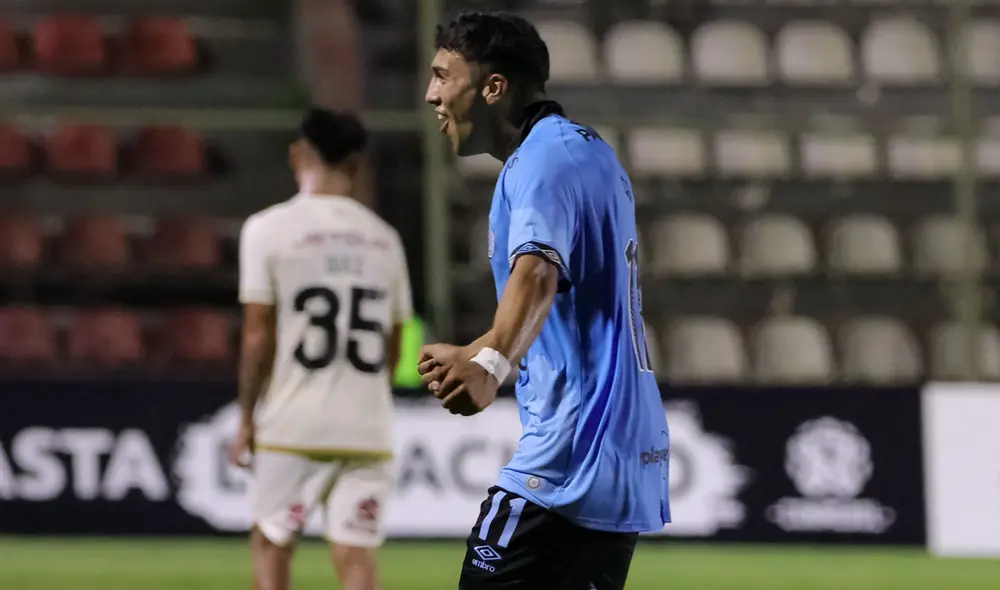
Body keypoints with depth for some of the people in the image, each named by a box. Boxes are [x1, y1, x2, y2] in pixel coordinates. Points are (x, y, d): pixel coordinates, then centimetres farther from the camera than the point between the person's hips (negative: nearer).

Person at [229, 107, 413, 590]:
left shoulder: (268, 229, -4)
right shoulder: (383, 238, 9)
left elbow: (258, 336, -7)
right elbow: (391, 349, 12)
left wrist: (247, 418, 1)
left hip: (292, 424, -3)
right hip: (367, 428, 3)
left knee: (270, 546, 11)